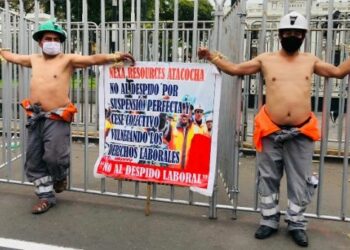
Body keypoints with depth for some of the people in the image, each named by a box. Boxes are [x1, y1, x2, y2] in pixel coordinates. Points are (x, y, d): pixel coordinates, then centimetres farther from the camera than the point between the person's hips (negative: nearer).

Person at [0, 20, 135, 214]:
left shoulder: (68, 60, -3)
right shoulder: (34, 60, 13)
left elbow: (92, 59, -17)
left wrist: (113, 57, -30)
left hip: (57, 120, -6)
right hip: (35, 119, 6)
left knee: (54, 157, -9)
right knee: (34, 161, 9)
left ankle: (60, 177, 27)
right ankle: (46, 196, 24)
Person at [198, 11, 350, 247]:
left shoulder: (310, 61, 9)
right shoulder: (266, 59, 4)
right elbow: (234, 69, 5)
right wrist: (211, 56, -2)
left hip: (301, 133, 1)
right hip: (271, 132, -1)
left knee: (299, 181, 9)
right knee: (268, 179, 10)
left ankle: (297, 224, 24)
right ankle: (269, 221, 25)